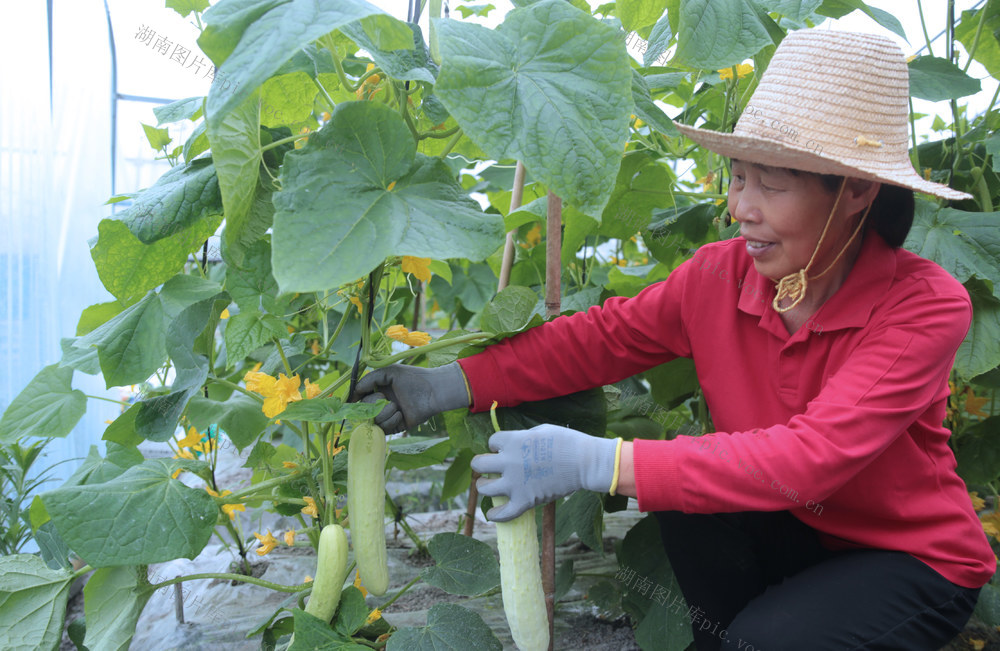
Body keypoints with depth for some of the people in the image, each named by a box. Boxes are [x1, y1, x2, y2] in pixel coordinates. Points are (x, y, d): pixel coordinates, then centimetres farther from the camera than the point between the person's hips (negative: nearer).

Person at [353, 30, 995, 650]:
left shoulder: (925, 306, -26)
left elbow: (810, 458, -36)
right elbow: (604, 337, -8)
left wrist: (597, 463, -41)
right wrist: (454, 384, -20)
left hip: (914, 557, -4)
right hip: (792, 532, 4)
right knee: (684, 495, -24)